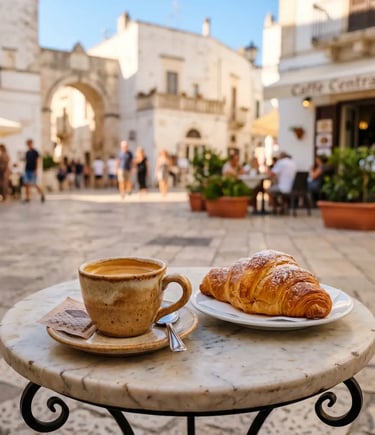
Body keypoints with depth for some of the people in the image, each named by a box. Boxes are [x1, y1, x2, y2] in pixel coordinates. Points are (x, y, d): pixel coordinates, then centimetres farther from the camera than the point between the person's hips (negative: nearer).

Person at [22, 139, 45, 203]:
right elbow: (26, 161, 17)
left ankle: (42, 194, 15)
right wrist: (25, 169, 13)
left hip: (33, 171, -6)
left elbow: (37, 161, -10)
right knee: (26, 184, 1)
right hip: (27, 170, 6)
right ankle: (27, 198, 5)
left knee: (34, 184, -5)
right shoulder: (27, 152, 12)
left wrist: (36, 170, -16)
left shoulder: (35, 152, -6)